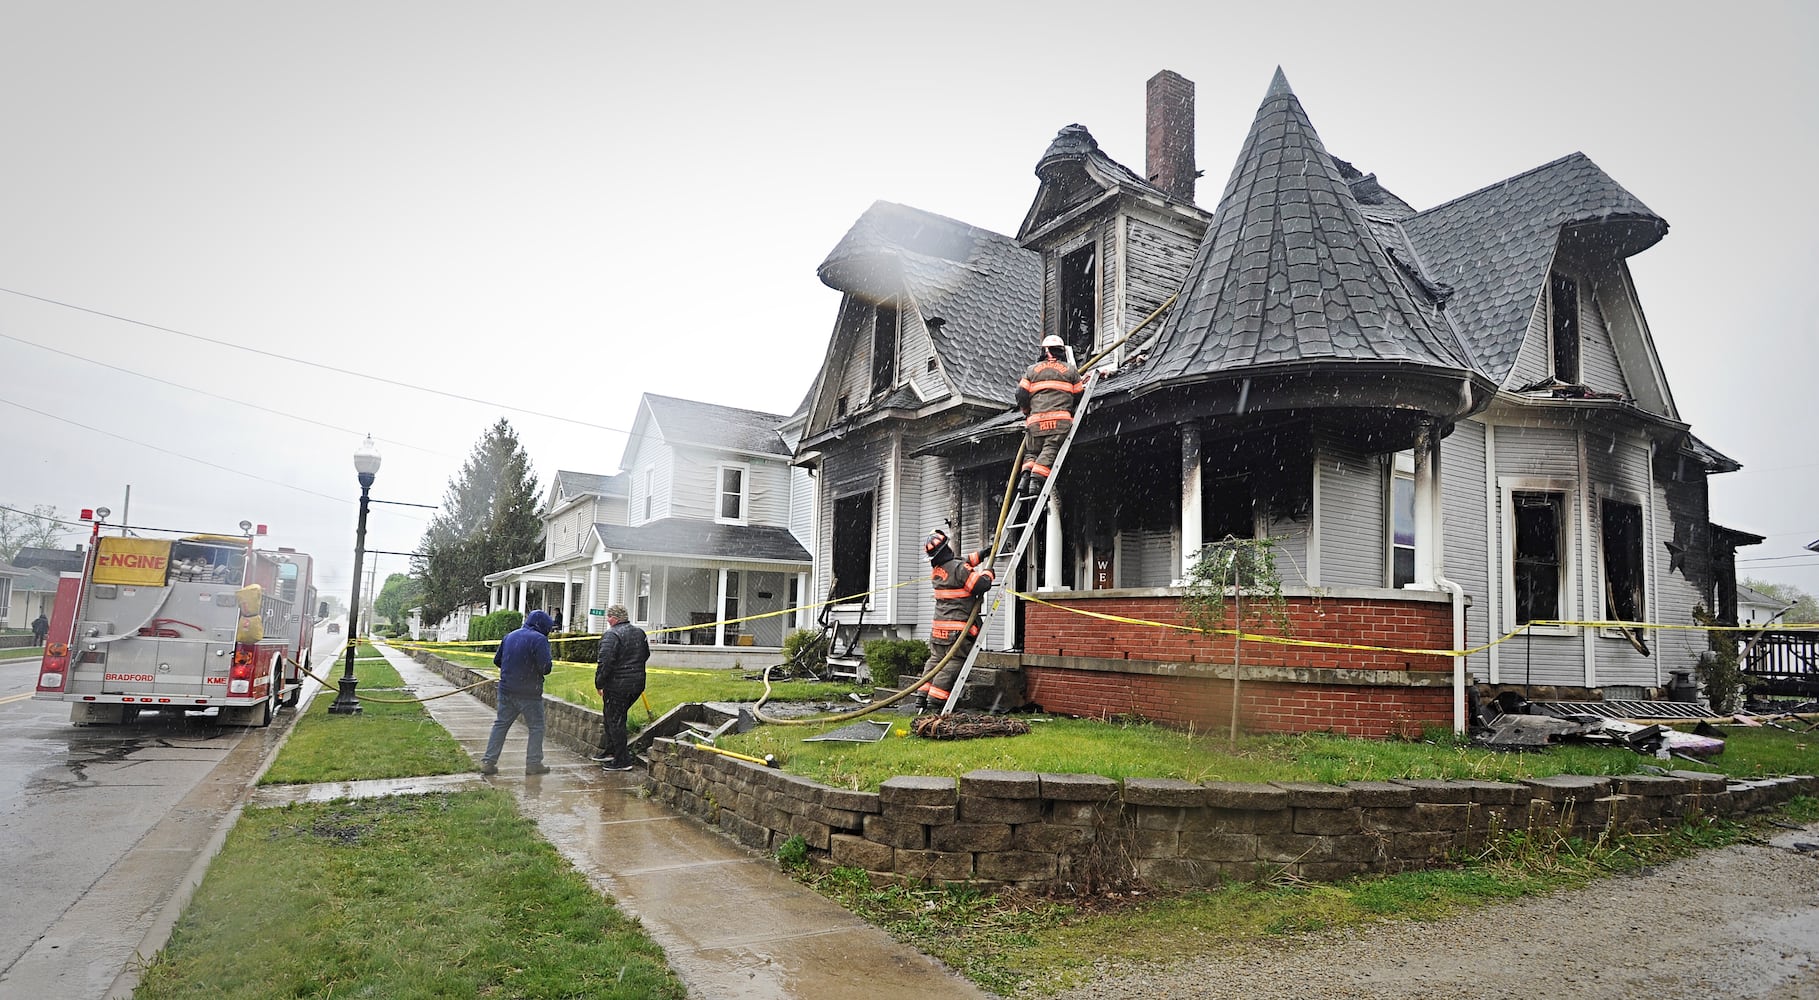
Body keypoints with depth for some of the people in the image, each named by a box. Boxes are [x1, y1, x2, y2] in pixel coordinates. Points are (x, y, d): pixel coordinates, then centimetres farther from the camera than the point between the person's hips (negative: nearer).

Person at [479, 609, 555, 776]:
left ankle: (488, 761, 12)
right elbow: (545, 667, -19)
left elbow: (497, 660, 17)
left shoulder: (510, 636, 9)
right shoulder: (539, 639, -13)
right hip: (529, 693, -6)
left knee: (501, 724, 14)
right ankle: (533, 763, 7)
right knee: (536, 727, 6)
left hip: (506, 690, 6)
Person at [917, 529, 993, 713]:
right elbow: (982, 585, -16)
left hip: (938, 626, 8)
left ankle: (921, 699, 12)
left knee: (935, 659, 14)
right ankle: (934, 703, -7)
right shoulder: (959, 568, -15)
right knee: (953, 663, -4)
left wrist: (981, 554, 26)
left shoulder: (936, 569, 11)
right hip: (959, 628, -8)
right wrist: (988, 572, 4)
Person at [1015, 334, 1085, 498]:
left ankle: (1026, 475, -15)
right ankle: (1036, 480, -25)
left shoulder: (1032, 370, 17)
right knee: (1050, 451, -8)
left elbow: (1021, 395, 9)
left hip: (1036, 420, 2)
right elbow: (1078, 396, 14)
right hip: (1060, 419, -2)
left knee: (1031, 453, 10)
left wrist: (1027, 411, 26)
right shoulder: (1071, 370, 14)